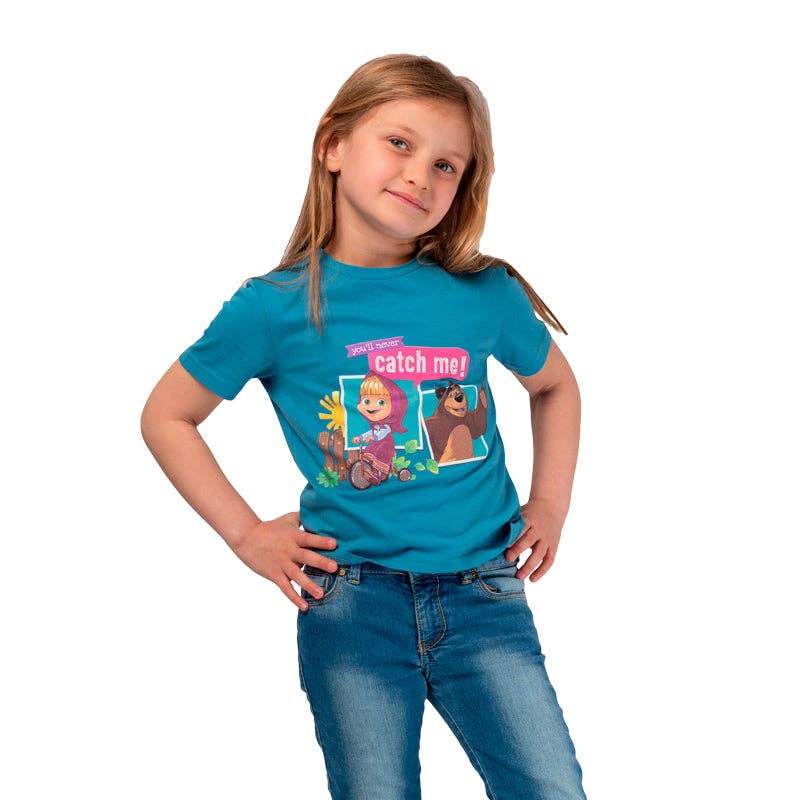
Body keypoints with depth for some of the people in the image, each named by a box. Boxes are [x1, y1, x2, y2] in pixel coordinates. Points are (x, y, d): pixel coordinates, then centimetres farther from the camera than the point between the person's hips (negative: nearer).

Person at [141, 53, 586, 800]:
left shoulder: (486, 293, 1)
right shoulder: (275, 307, -4)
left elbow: (554, 385, 21)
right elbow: (165, 416, 8)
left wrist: (550, 506, 11)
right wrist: (246, 533, 2)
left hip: (484, 597, 2)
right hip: (351, 600, -1)